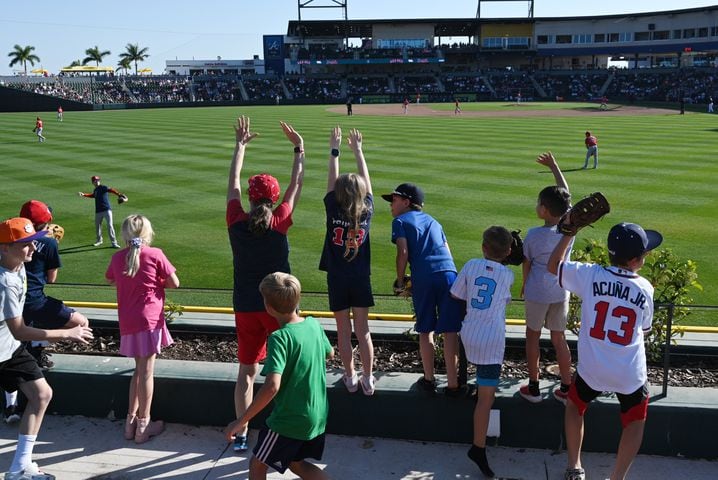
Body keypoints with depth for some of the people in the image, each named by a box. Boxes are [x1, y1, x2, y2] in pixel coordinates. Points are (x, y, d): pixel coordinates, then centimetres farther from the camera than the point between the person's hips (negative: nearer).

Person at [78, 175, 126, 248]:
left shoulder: (103, 187, -6)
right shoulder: (95, 190, 16)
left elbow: (111, 190, -26)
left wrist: (118, 194, -44)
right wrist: (83, 194, 39)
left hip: (107, 210, -7)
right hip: (98, 211, 7)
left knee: (110, 226, -12)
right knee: (97, 226, 15)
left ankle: (114, 243, -10)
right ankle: (99, 240, 36)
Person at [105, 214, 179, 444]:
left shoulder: (117, 257, 7)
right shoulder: (155, 254, -7)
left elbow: (110, 280, 26)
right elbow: (174, 283, -2)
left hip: (127, 320, 5)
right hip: (149, 318, -5)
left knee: (139, 369, 18)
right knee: (146, 371, 0)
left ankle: (131, 420, 23)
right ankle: (143, 425, 6)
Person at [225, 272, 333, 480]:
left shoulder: (280, 338, -23)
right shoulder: (313, 324, -2)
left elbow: (272, 387, -32)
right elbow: (329, 354, 17)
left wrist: (242, 420, -26)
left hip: (289, 420, -7)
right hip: (318, 417, 7)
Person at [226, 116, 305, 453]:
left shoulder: (236, 223, -7)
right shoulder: (279, 222, -13)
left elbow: (232, 182, 7)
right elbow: (296, 185, -1)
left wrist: (241, 145, 18)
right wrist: (299, 149, 10)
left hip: (245, 307, 3)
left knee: (246, 370, 12)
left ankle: (241, 435, 19)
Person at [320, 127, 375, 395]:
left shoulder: (333, 212, -12)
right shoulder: (367, 211, -8)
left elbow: (331, 180, -2)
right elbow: (365, 180, 4)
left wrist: (334, 149, 7)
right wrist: (358, 150, 14)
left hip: (337, 280, -1)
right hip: (361, 279, 2)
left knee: (343, 331, 9)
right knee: (363, 331, 8)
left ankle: (350, 378, 17)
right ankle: (367, 380, 12)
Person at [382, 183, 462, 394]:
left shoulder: (400, 221, 14)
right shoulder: (433, 220, 29)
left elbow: (403, 253, 0)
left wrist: (400, 281, 9)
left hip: (423, 278, -3)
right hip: (449, 273, 3)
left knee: (426, 331, 11)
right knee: (450, 331, 4)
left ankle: (429, 379, 22)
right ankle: (452, 383, 5)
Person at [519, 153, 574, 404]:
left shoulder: (533, 235, -18)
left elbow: (527, 264, -5)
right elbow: (566, 194, 5)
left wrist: (524, 285, 14)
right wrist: (554, 166, 14)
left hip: (536, 292, -3)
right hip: (561, 292, 3)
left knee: (533, 337, 12)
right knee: (559, 339, 14)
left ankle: (533, 387, 19)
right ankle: (566, 389, 20)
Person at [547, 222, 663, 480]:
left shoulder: (590, 275, -14)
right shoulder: (645, 288, -8)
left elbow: (553, 266, 2)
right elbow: (644, 328, 8)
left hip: (592, 369, 0)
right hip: (630, 374, 0)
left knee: (575, 406, 28)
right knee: (635, 422, 23)